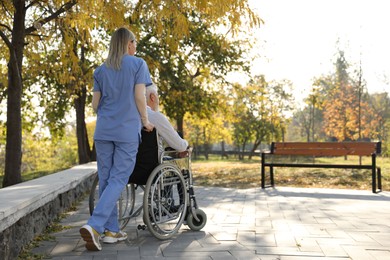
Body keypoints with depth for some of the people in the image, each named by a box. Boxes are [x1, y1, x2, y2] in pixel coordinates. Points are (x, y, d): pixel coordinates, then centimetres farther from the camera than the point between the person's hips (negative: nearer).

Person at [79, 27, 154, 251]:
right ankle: (94, 225, -17)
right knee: (118, 180, -3)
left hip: (103, 130, 4)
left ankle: (112, 230, 13)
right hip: (127, 131, -4)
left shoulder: (101, 70, 13)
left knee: (105, 179, 9)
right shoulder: (138, 64, 1)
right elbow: (139, 96, -6)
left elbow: (95, 104, 11)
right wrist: (145, 121, 6)